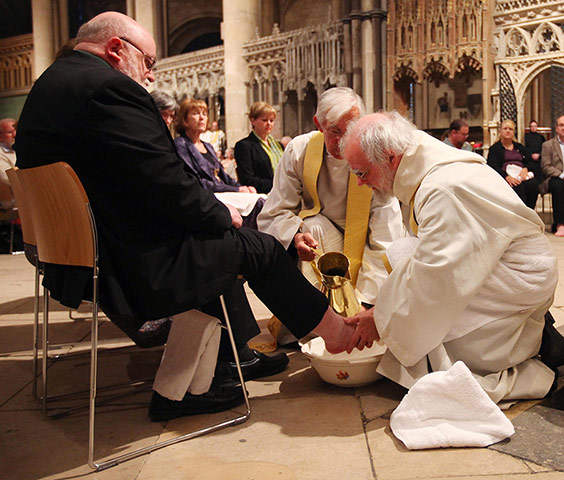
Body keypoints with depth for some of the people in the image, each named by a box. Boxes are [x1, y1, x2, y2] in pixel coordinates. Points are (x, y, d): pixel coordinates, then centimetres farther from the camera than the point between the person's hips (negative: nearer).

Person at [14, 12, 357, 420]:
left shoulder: (48, 86, 13)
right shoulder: (109, 87, -19)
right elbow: (168, 185, -21)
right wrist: (222, 213, -2)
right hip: (133, 268, -10)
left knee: (210, 239, 21)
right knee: (259, 248, 4)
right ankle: (334, 329, 26)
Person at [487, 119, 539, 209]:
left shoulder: (520, 147, 29)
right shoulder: (495, 149, 15)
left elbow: (530, 161, 18)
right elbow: (493, 166, -2)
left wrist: (525, 169, -8)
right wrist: (507, 176, -19)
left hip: (522, 174, 4)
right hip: (505, 177, -4)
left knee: (533, 184, -31)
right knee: (518, 186, -37)